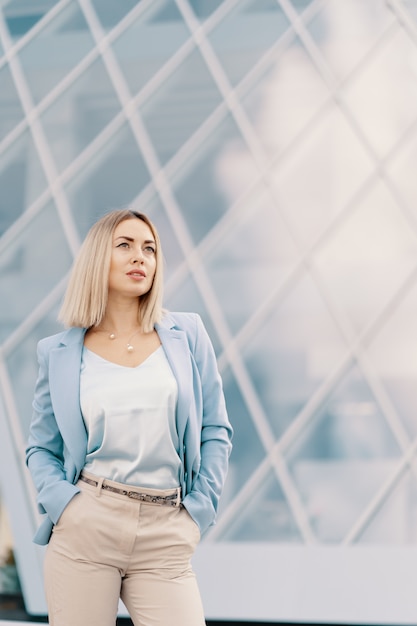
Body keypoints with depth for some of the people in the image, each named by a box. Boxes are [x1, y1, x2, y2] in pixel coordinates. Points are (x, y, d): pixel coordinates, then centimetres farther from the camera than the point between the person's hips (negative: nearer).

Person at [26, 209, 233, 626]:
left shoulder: (186, 336, 8)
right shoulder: (60, 353, 6)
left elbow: (215, 432, 9)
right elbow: (41, 447, 11)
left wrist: (198, 510, 1)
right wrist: (62, 501, -6)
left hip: (165, 535, 1)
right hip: (84, 525, 0)